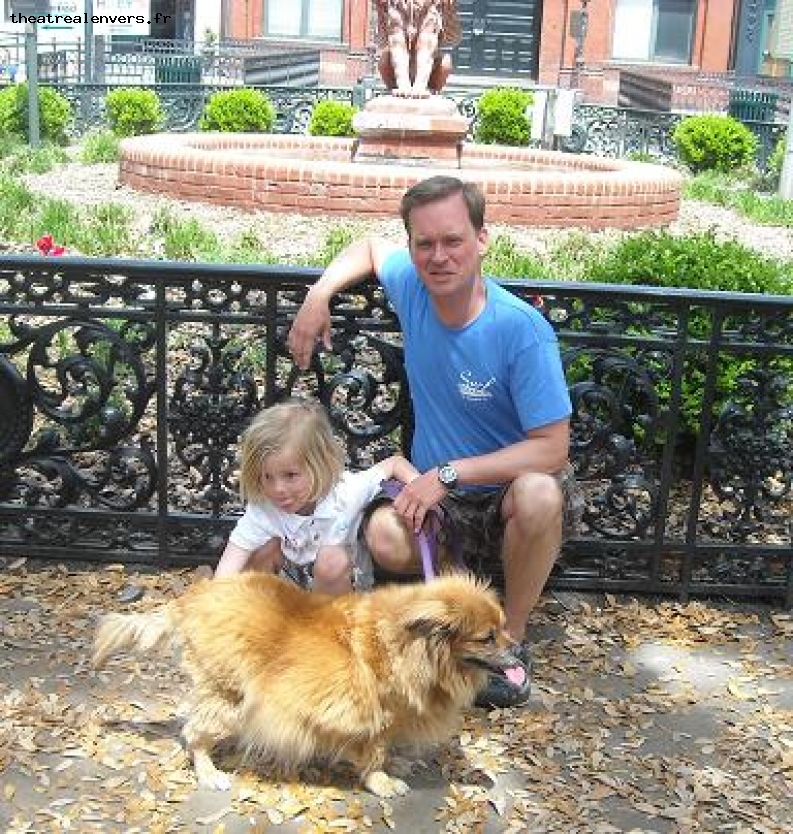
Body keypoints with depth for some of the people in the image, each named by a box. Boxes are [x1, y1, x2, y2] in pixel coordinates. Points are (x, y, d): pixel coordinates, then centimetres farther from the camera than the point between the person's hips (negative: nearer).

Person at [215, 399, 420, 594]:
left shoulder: (347, 492, -29)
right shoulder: (261, 510, -26)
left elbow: (396, 463, -13)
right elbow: (226, 574, -32)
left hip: (345, 582, -1)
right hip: (291, 581, 2)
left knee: (332, 560, -33)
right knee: (267, 546, -25)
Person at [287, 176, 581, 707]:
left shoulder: (522, 329, -23)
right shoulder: (411, 284, -8)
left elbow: (552, 446, -22)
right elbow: (368, 247, 16)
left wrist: (449, 473, -24)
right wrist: (319, 294, -3)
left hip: (511, 485, -3)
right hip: (436, 491, 3)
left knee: (539, 494, -39)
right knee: (385, 539, -30)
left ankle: (512, 638, -13)